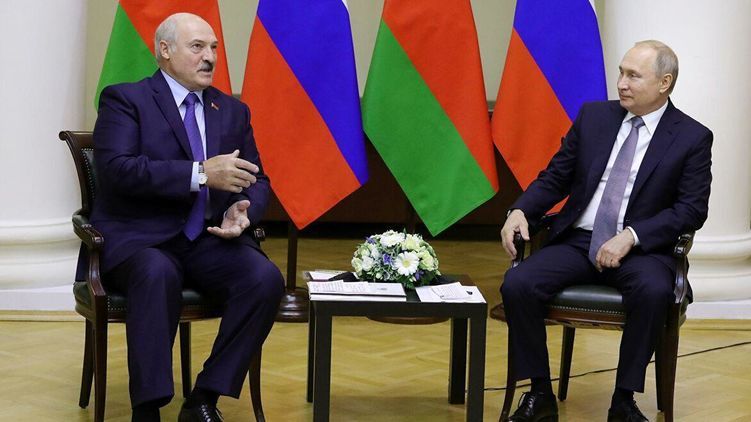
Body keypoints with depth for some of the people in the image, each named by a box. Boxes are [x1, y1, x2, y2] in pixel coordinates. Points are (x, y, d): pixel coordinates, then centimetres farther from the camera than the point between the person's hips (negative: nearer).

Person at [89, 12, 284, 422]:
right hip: (139, 239, -5)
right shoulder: (124, 99, -1)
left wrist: (242, 210, -8)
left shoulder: (233, 111, 17)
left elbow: (256, 181, 18)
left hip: (210, 239, 5)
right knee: (158, 273, -39)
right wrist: (201, 173, -24)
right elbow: (116, 169, -16)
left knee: (266, 279, -24)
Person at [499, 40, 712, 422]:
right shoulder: (593, 116, 10)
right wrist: (520, 211, -8)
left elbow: (692, 210, -6)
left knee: (654, 291, -37)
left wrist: (630, 236, -18)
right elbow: (554, 178, 13)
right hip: (576, 241, 3)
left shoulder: (692, 138, 0)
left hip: (639, 249, -3)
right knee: (516, 285, -23)